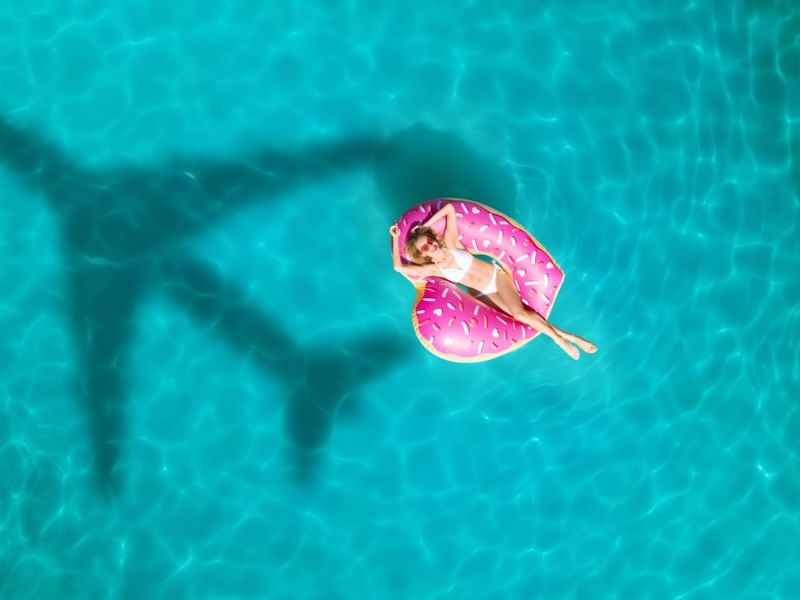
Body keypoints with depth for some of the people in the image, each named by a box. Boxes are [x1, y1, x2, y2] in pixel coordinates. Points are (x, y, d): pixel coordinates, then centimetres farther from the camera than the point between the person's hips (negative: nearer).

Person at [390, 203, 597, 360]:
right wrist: (395, 238, -14)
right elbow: (399, 267, -17)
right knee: (519, 316, -15)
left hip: (496, 276, -2)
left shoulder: (449, 242, -12)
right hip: (483, 294, 2)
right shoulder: (433, 270, -10)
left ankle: (560, 338, -10)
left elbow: (450, 208, -16)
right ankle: (562, 336, -7)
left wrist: (425, 226, -14)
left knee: (520, 313, -22)